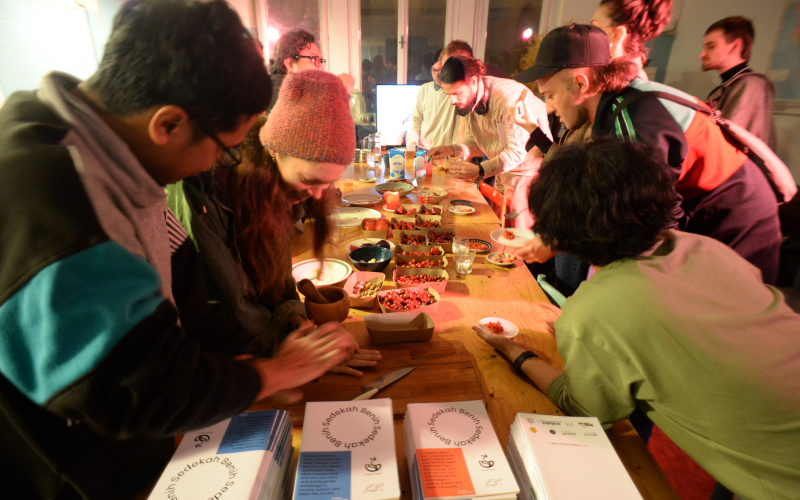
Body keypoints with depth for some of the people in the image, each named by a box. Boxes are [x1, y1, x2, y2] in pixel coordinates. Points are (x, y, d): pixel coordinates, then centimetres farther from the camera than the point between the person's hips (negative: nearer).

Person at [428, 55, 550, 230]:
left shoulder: (509, 97, -25)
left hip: (529, 170, -7)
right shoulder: (467, 100, 0)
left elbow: (519, 150, -25)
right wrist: (452, 149, -11)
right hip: (504, 174, 7)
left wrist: (480, 170, -36)